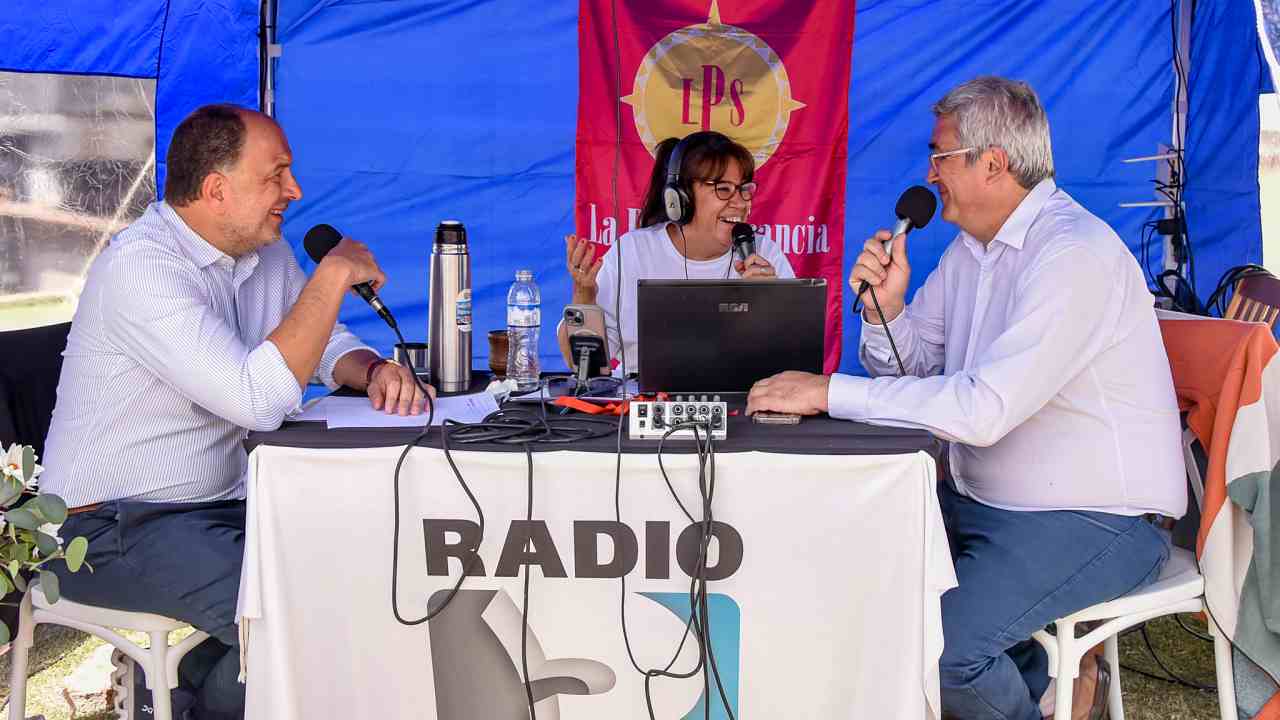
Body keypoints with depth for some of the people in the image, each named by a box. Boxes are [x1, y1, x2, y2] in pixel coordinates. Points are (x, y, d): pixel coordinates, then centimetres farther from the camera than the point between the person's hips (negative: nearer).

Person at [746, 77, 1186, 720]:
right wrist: (885, 306, -9)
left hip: (1097, 521, -9)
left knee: (934, 643, -25)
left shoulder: (1076, 255, -22)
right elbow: (910, 367, 12)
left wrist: (829, 392, -27)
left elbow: (984, 408, -31)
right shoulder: (971, 246, 10)